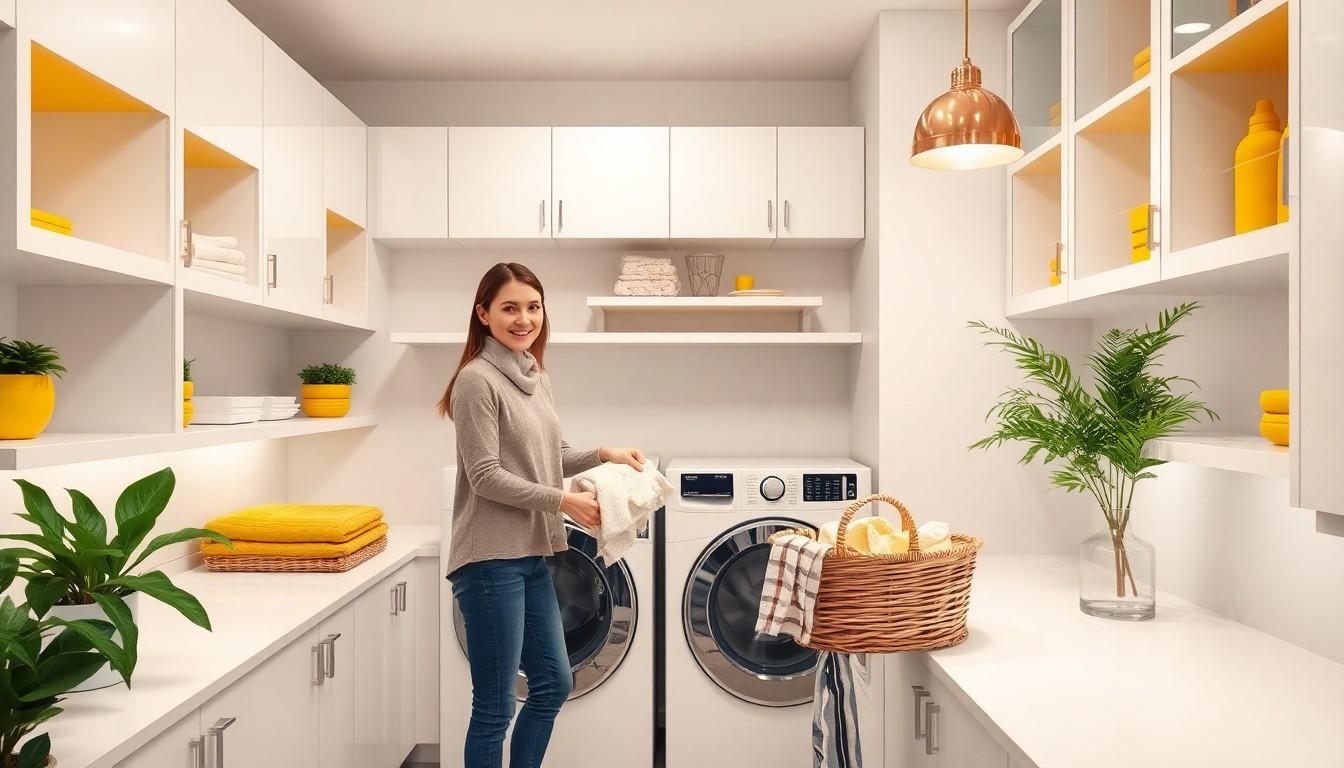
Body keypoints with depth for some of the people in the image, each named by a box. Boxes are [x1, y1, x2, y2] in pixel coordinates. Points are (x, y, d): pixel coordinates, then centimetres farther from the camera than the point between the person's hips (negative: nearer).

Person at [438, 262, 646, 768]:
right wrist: (564, 501, -17)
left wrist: (603, 455, 5)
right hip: (491, 558, -9)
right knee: (494, 706, 3)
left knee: (553, 683, 19)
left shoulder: (537, 378, 11)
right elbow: (486, 477, -17)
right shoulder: (477, 379, -14)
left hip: (531, 555, 9)